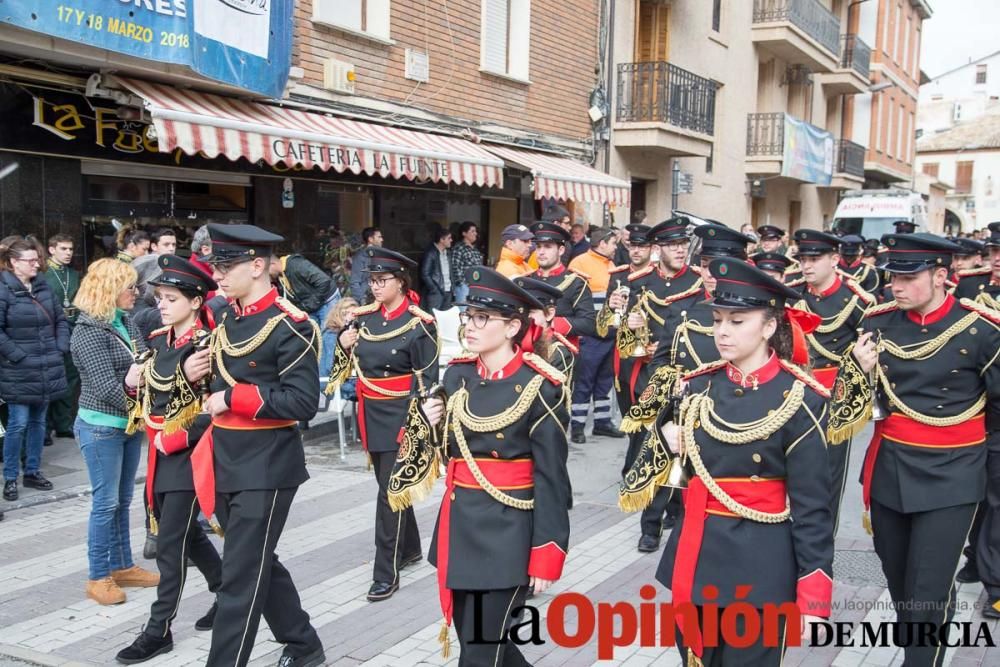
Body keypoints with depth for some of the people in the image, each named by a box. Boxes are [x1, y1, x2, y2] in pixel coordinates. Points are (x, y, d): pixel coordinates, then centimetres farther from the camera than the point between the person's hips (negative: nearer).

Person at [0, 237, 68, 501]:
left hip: (47, 370, 6)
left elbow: (60, 319, 15)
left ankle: (33, 471, 26)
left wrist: (60, 349, 5)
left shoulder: (43, 285, 7)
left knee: (38, 421, 14)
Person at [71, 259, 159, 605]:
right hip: (101, 428, -7)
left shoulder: (126, 322, 4)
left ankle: (123, 566, 27)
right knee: (106, 502, 0)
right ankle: (98, 577, 12)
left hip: (130, 424, 7)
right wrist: (129, 390, -33)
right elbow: (105, 387, -21)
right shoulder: (88, 332, -17)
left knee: (123, 501, 16)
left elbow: (145, 364, 8)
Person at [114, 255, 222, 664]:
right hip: (161, 455, 8)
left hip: (189, 456, -8)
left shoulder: (209, 346, -15)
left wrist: (172, 440, -17)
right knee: (187, 534, 18)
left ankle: (159, 630, 9)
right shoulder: (158, 342, 8)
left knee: (170, 543, -2)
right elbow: (148, 393, 16)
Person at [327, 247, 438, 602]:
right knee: (389, 482, 18)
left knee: (390, 490, -6)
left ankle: (386, 572, 1)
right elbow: (349, 360, 17)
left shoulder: (418, 324, -11)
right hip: (371, 413, 7)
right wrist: (344, 344, -5)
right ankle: (410, 547, 36)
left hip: (400, 415, -7)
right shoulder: (365, 317, 6)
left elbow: (427, 378, -12)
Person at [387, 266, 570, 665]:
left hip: (507, 533, -6)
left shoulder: (539, 387, -14)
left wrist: (546, 557, -13)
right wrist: (430, 423, -6)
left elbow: (551, 479, -12)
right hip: (459, 524, 7)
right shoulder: (457, 374, 4)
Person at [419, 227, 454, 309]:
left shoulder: (446, 253, 14)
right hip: (435, 294, -7)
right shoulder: (430, 253, -8)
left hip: (448, 293, 7)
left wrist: (451, 290, 8)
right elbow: (425, 274, -12)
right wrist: (435, 290, -15)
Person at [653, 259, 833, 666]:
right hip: (695, 555, 5)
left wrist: (812, 599, -12)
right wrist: (668, 438, -5)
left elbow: (812, 507, -11)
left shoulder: (798, 399, -11)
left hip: (759, 566, -5)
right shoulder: (698, 386, 4)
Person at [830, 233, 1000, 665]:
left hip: (949, 479, -4)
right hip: (888, 471, 4)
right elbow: (858, 398, 5)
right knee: (898, 581, 19)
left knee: (928, 593, -4)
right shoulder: (880, 322, -1)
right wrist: (860, 368, -15)